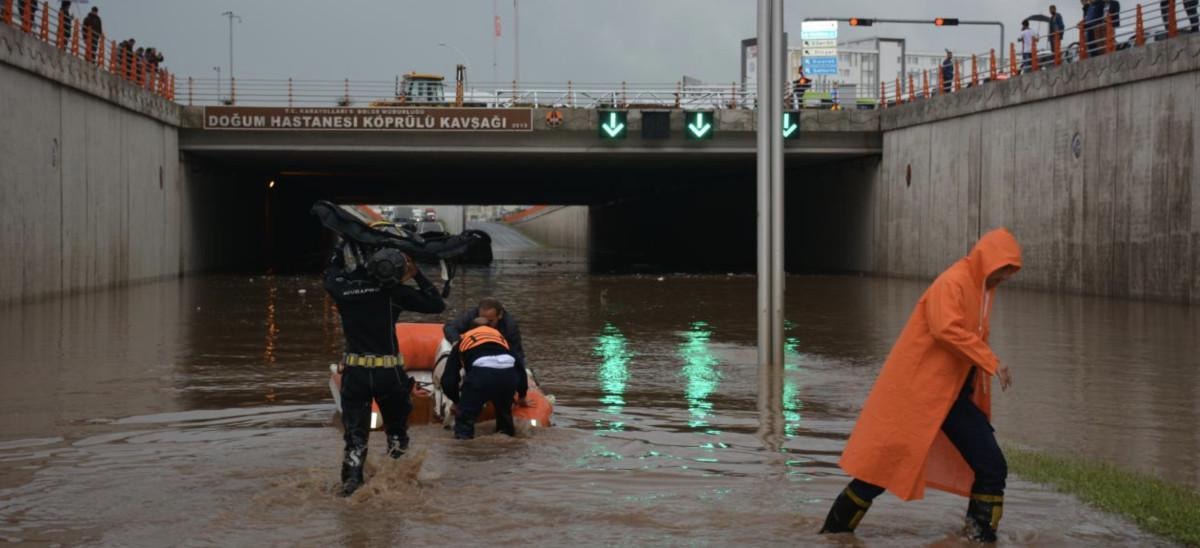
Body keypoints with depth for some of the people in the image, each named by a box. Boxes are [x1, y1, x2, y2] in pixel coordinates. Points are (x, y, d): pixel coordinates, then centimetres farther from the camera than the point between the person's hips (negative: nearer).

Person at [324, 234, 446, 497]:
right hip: (389, 371, -1)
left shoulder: (339, 287, -5)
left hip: (354, 371, 1)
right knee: (397, 428, 18)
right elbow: (437, 305, -6)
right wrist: (417, 274, 0)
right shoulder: (390, 289, -11)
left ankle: (351, 480, 2)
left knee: (355, 432, 10)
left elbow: (331, 270, 21)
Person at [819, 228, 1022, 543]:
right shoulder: (952, 283, -15)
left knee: (992, 467, 2)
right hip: (916, 389, -8)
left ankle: (981, 534, 13)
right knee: (887, 460, -5)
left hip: (953, 394, 8)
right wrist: (991, 362, -29)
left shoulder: (983, 289, 12)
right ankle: (836, 529, 7)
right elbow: (946, 328, -30)